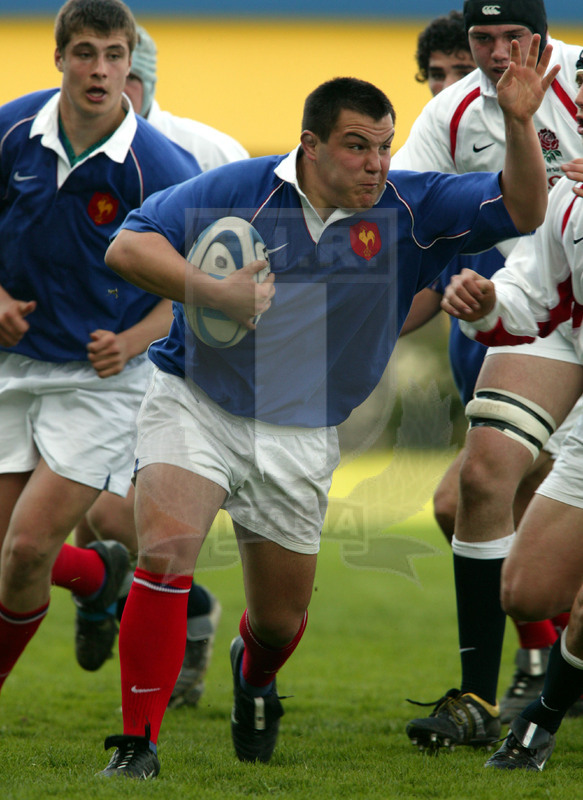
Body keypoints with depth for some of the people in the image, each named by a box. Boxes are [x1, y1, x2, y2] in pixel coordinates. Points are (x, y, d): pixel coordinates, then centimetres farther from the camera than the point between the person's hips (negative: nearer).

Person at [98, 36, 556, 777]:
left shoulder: (410, 210, -6)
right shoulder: (238, 189, -12)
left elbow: (522, 210, -13)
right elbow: (128, 246, -12)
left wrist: (518, 124, -30)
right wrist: (214, 292, -27)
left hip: (299, 439, 3)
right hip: (194, 404, -3)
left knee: (280, 619, 12)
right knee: (165, 556, -25)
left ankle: (254, 674, 52)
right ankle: (136, 745, -17)